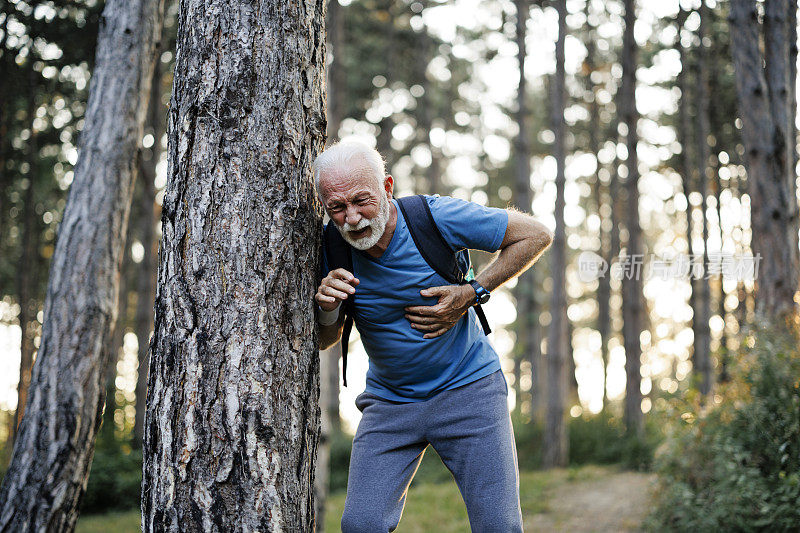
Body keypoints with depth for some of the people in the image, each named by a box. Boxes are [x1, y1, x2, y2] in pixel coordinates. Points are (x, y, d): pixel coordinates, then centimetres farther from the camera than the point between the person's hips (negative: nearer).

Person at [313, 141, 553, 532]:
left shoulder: (435, 217, -19)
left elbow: (535, 235, -8)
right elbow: (325, 342, 4)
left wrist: (471, 294, -15)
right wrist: (327, 308, -21)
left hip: (467, 388, -2)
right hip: (388, 401, 3)